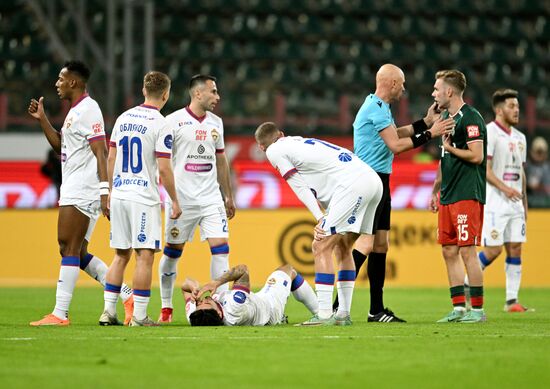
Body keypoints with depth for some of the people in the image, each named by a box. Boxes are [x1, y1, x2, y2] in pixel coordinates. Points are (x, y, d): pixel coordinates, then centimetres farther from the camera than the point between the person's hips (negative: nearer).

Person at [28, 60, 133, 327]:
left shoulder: (87, 110, -11)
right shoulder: (75, 111, 19)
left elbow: (100, 152, -18)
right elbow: (60, 146, 28)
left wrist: (104, 191, -24)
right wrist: (42, 119, 20)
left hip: (81, 192, -10)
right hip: (73, 191, 10)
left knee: (69, 250, -10)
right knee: (78, 253, 10)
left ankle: (60, 314, -11)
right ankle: (127, 296, 10)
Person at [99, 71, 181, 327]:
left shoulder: (123, 119, 9)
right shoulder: (160, 125, -10)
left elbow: (111, 159, 14)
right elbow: (164, 170, -13)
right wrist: (175, 201, -3)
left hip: (119, 195, 6)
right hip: (144, 198, -6)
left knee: (120, 255, 14)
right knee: (145, 256, -2)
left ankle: (108, 311, 11)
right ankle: (139, 316, -4)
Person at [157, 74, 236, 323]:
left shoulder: (215, 123, 11)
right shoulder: (174, 121, -7)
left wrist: (228, 196, 21)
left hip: (211, 198, 4)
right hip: (181, 198, -4)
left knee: (221, 247, -8)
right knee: (173, 251, 4)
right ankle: (166, 307, 17)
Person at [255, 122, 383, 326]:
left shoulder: (274, 151, 8)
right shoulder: (300, 142, 31)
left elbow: (301, 188, 2)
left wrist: (321, 219, 1)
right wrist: (326, 219, 11)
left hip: (352, 184, -9)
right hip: (374, 180, 9)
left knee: (321, 247, -5)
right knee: (342, 247, 19)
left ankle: (324, 314, -9)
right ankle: (344, 313, 18)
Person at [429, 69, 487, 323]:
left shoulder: (470, 119, -12)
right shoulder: (446, 117, 16)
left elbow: (476, 156, -20)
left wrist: (449, 147, -8)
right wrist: (436, 190, 23)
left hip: (467, 195, -9)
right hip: (448, 196, 9)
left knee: (467, 251, -9)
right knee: (449, 251, 8)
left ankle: (478, 309, -4)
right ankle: (459, 308, 12)